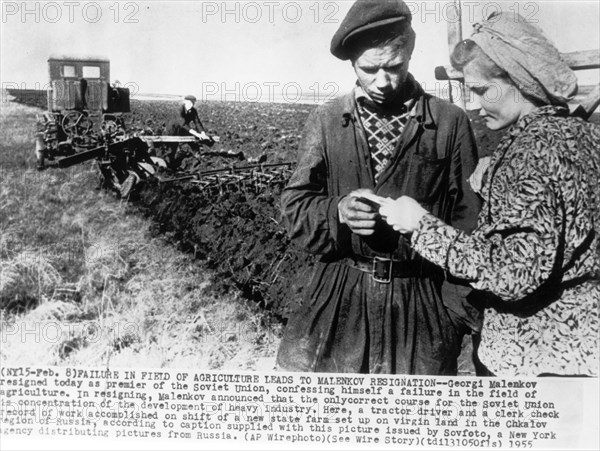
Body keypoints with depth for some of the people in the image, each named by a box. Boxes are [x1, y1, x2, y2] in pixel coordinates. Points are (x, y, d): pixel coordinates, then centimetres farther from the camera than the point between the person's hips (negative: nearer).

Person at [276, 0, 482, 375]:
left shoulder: (451, 123, -2)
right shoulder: (325, 122, 4)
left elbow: (470, 221, -2)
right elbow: (295, 209, 3)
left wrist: (462, 317, -7)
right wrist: (338, 211, -18)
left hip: (422, 298, -1)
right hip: (340, 297, 2)